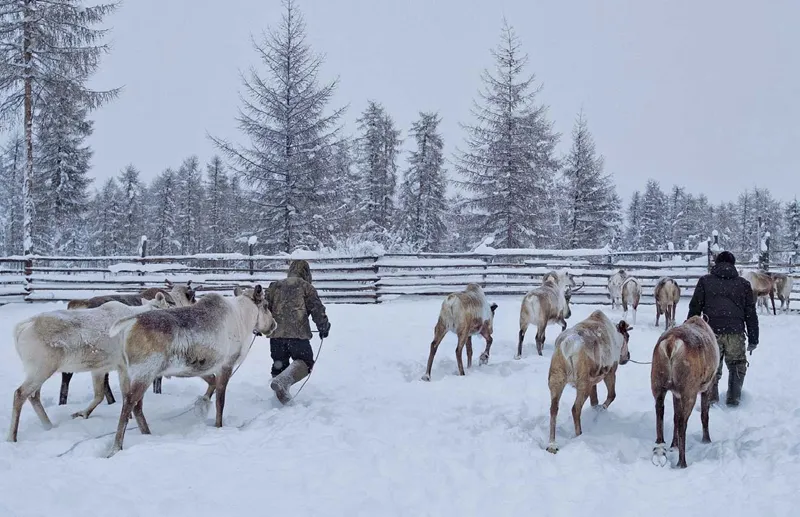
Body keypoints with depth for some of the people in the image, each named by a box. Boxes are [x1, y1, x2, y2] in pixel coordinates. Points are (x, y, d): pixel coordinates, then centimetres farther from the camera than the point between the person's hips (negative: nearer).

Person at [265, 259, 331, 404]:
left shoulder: (275, 286, 18)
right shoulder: (306, 287, 7)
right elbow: (317, 310, 2)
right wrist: (324, 328, 14)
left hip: (276, 333, 5)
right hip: (298, 333, -4)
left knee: (279, 365, 16)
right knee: (305, 362, -1)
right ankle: (283, 381, -25)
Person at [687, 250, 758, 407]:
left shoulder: (705, 281, 9)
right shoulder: (743, 284, 12)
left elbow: (694, 308, 6)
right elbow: (751, 314, 11)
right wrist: (753, 339, 14)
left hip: (711, 331, 0)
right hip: (736, 332, 1)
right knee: (737, 365, 16)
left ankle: (711, 397, 2)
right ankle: (733, 398, 13)